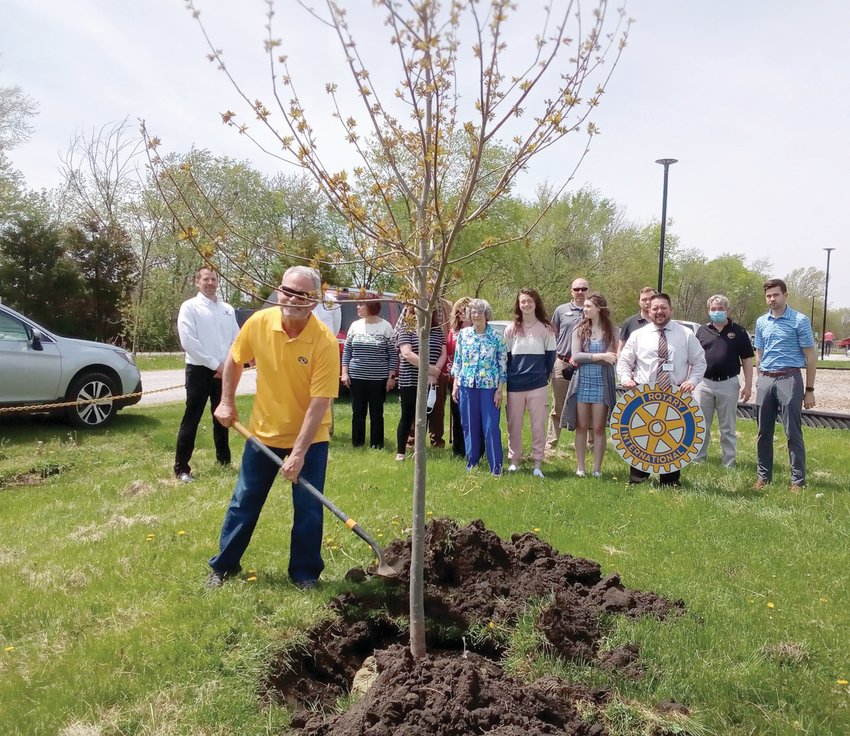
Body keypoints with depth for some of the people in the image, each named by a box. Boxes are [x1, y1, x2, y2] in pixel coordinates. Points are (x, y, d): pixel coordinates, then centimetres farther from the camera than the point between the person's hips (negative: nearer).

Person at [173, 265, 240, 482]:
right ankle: (181, 467, 3)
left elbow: (236, 339, 10)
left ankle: (224, 460, 28)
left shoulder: (227, 309, 11)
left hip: (224, 371, 5)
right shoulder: (189, 307, -5)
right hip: (199, 370, -5)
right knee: (191, 420, -3)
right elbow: (188, 342, -14)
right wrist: (214, 363, -14)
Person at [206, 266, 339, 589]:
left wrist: (299, 453, -26)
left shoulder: (325, 342, -25)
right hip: (263, 431, 3)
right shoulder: (258, 322, -14)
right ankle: (223, 565, 31)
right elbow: (234, 360, 7)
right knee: (244, 502, 13)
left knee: (308, 509, 1)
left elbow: (319, 403, -25)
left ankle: (305, 573, 21)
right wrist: (227, 402, 4)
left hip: (310, 438, -3)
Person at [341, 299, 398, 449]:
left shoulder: (386, 327, -3)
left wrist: (391, 376, -6)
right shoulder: (355, 325, 6)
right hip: (356, 377, 3)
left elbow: (393, 354, -2)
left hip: (378, 379, -3)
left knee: (376, 413, 5)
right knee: (358, 412, 8)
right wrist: (345, 372, 2)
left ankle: (376, 445, 14)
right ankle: (357, 443, 19)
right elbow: (346, 351, 9)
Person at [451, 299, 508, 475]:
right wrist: (455, 385, 6)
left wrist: (500, 389, -6)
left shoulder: (496, 337, -3)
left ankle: (496, 465, 4)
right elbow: (457, 360, 10)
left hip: (489, 386, -3)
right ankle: (472, 460, 22)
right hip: (467, 385, 3)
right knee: (469, 425, 9)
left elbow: (503, 364, -2)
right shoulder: (463, 334, 5)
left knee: (491, 426, -3)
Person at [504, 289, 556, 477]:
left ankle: (538, 463, 9)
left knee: (538, 425, 1)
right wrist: (509, 377, 7)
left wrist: (543, 375, 6)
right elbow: (505, 356, 10)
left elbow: (550, 356, 8)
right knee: (514, 425, 7)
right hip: (514, 386, 2)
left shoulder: (546, 329, 2)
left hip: (538, 386, -1)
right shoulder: (511, 329, 5)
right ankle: (514, 460, 19)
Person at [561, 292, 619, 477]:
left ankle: (597, 468, 12)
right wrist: (600, 356, -16)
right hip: (582, 382, 2)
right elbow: (576, 356, -7)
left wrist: (585, 358, -11)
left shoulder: (611, 330, 0)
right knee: (581, 427, 6)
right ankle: (580, 467, 14)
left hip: (602, 384, -1)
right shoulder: (579, 330, 4)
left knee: (599, 428, 4)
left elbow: (613, 358, -9)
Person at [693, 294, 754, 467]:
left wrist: (748, 385, -5)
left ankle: (729, 463, 15)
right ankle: (697, 459, 18)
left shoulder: (738, 332, 2)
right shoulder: (702, 331, 7)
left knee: (728, 428, 8)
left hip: (728, 384, -2)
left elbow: (747, 360, 2)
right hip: (704, 383, 2)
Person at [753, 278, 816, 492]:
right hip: (765, 380, 5)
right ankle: (764, 475, 19)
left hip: (789, 379, -4)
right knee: (764, 432, 9)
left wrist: (809, 390, -5)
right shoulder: (761, 322, 11)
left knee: (793, 433, -2)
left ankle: (798, 480, 5)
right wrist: (761, 381, 13)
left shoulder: (800, 320, -3)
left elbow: (810, 356, -2)